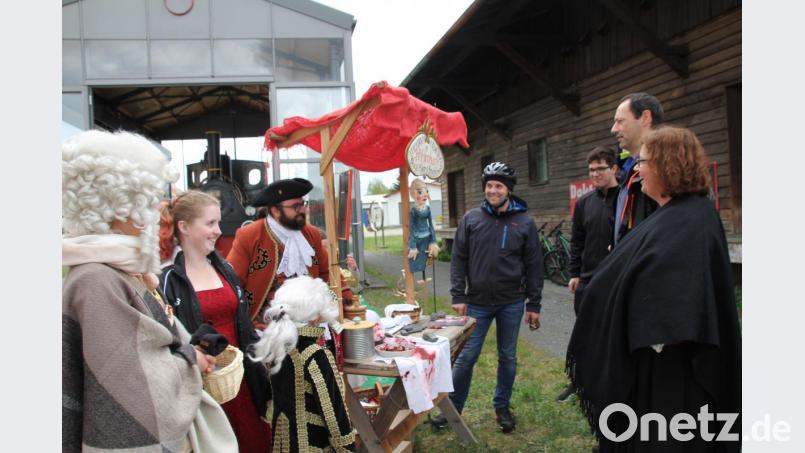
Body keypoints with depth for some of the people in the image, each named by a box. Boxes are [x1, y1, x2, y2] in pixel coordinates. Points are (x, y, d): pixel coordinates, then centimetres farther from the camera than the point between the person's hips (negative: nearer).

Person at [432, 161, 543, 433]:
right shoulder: (471, 219, -1)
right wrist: (458, 296, -6)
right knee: (466, 357, 5)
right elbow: (458, 260, 0)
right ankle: (452, 408, 20)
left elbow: (533, 266, 0)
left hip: (511, 304, 0)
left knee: (508, 358, 13)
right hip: (477, 303, 0)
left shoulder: (524, 222, -2)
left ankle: (502, 407, 31)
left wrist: (534, 305, -1)